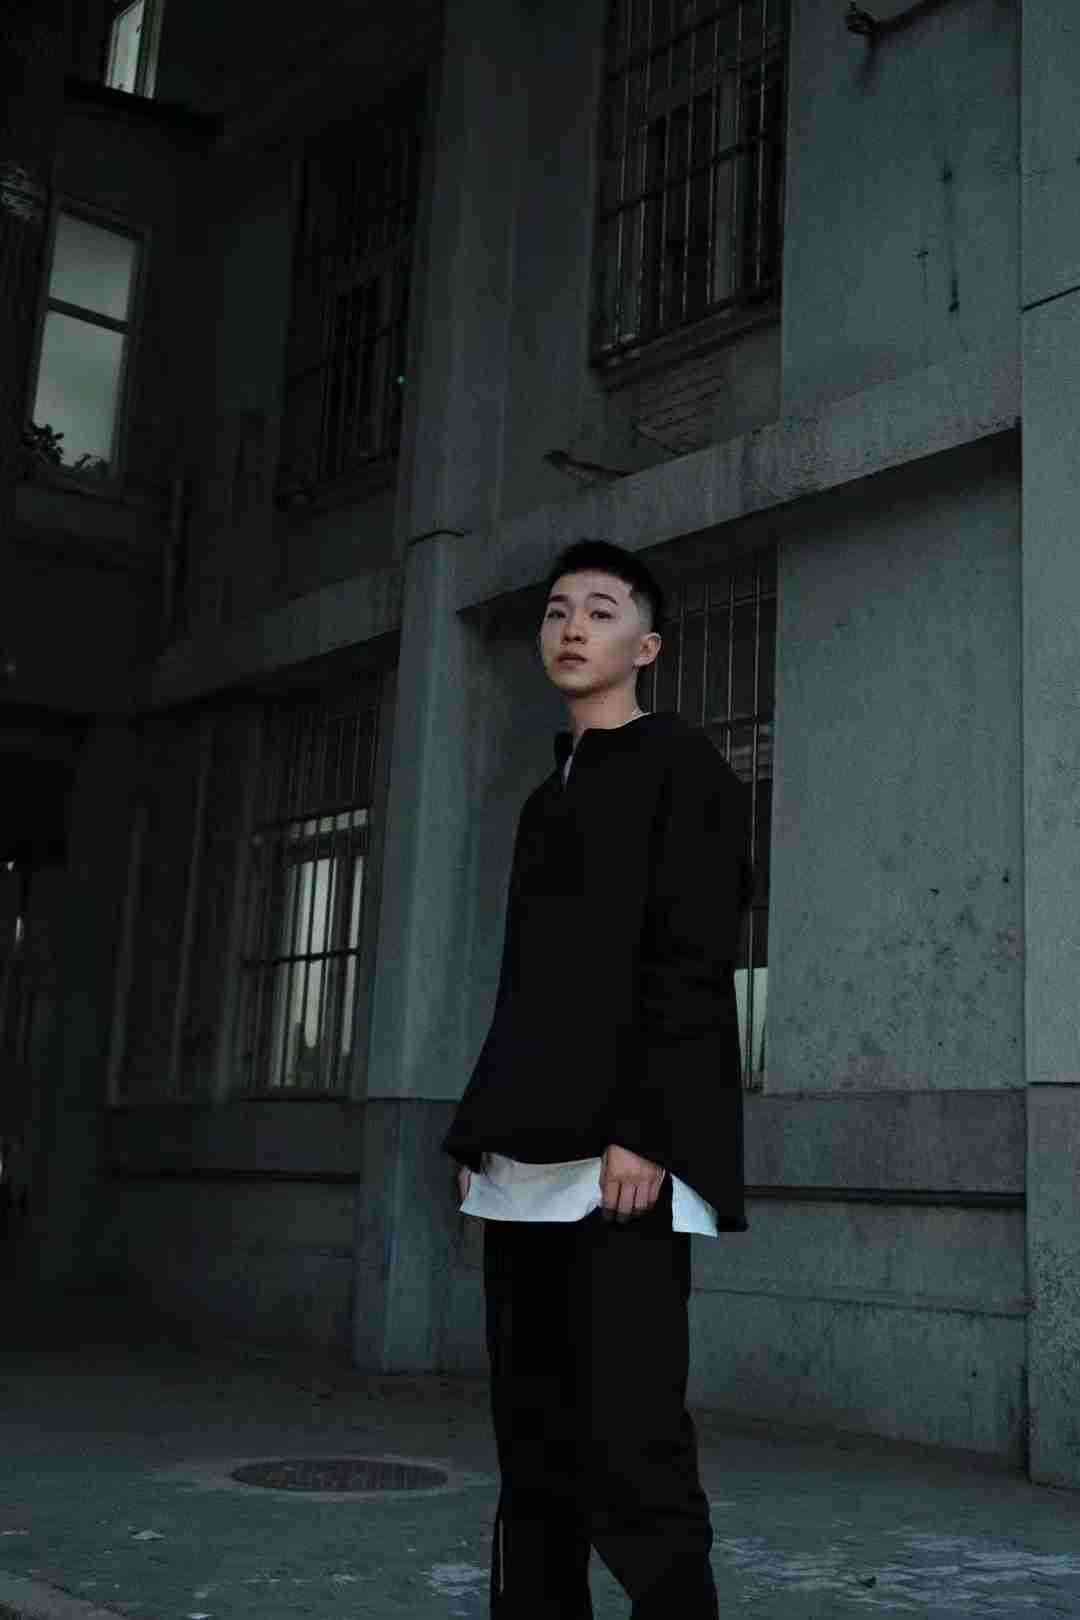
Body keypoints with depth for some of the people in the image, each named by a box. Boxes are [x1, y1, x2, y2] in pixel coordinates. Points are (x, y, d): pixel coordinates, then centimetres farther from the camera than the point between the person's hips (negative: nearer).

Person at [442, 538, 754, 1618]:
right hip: (530, 1160, 8)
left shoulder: (682, 764, 1)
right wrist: (481, 1129, 15)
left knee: (630, 1452, -12)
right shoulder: (547, 800, 24)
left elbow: (691, 966, -10)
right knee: (534, 1450, 9)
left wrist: (643, 1130, -19)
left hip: (619, 1155, -8)